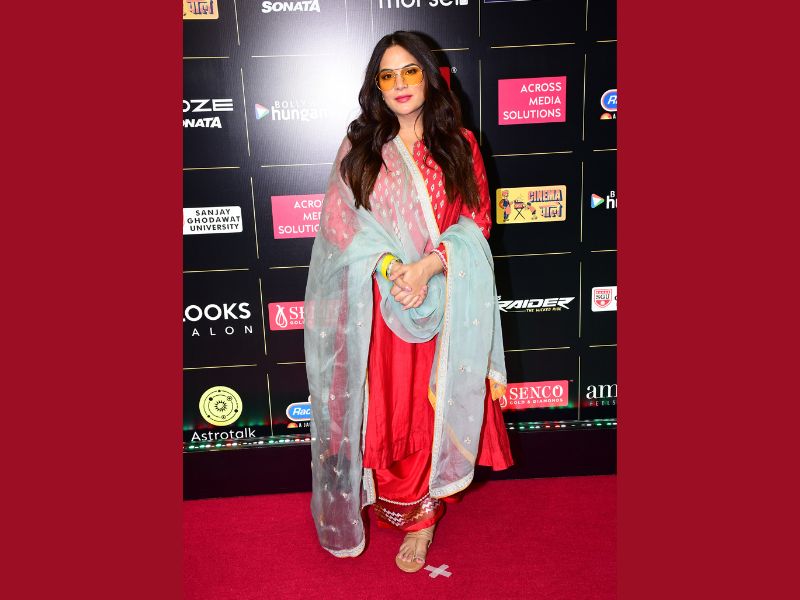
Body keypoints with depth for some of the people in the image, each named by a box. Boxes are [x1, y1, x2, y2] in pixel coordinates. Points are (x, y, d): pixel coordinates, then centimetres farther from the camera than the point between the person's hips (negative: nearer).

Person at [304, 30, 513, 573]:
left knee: (437, 406, 5)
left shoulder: (460, 145, 6)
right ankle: (405, 505, 27)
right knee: (388, 409, 6)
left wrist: (429, 265, -16)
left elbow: (477, 221, 1)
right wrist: (389, 266, -18)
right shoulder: (359, 148, 6)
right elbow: (340, 219, -2)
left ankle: (424, 516, 22)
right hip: (380, 306, 0)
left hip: (447, 302, 0)